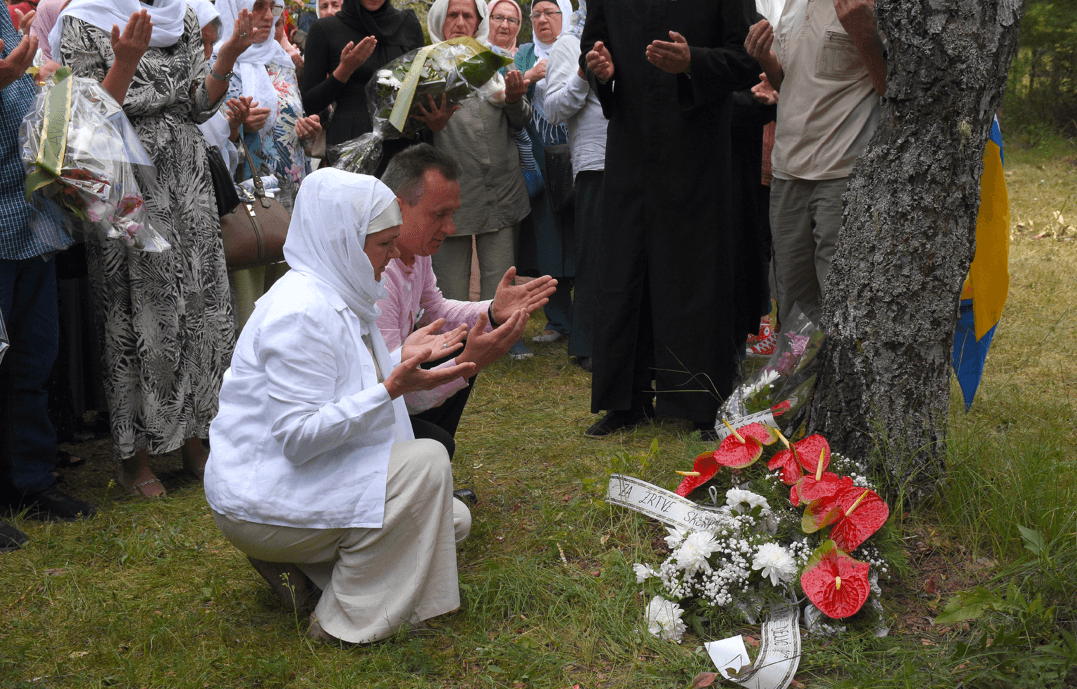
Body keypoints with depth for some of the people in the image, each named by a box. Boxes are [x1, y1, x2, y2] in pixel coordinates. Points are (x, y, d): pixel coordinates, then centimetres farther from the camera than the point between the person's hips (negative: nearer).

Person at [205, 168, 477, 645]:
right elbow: (298, 438, -29)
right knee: (427, 460, -23)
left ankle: (298, 563, 10)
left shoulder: (338, 295, 7)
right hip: (259, 503, -10)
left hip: (300, 477, 10)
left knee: (451, 520, 12)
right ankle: (350, 619, -13)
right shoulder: (303, 312, -24)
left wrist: (403, 359, 8)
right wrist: (392, 388, -33)